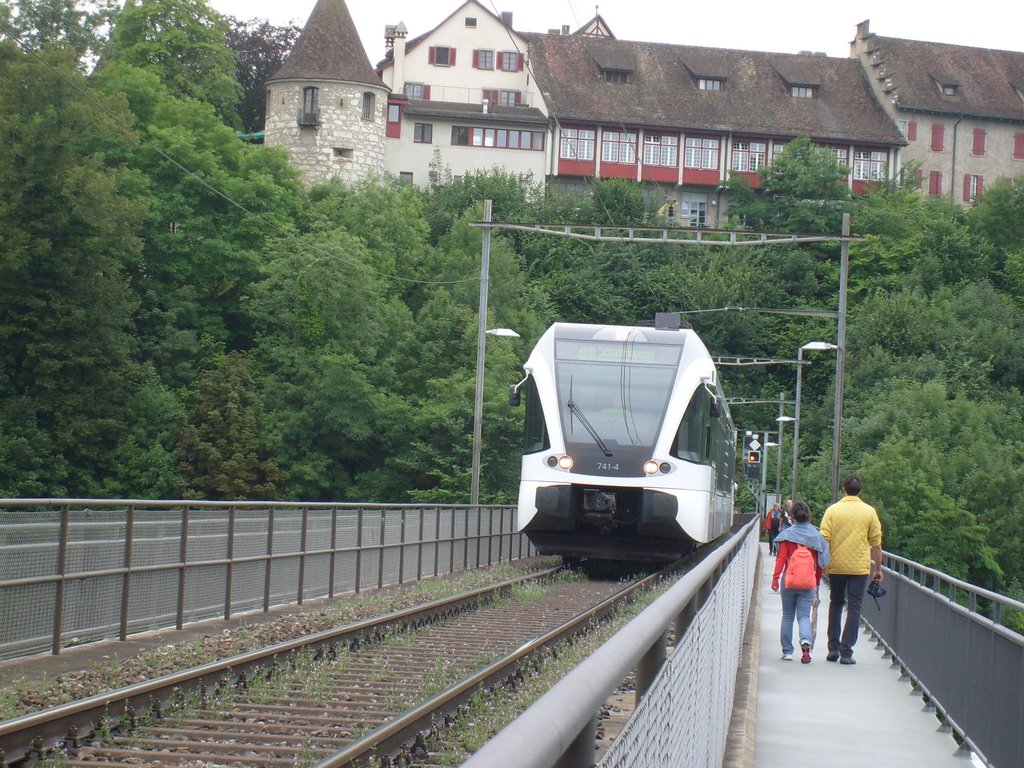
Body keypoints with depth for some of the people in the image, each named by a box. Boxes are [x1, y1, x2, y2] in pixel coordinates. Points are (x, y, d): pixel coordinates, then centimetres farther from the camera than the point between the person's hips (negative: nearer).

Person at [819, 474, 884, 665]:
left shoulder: (832, 510, -1)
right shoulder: (869, 512, -1)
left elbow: (824, 540, -4)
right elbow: (876, 543, 2)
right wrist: (878, 568, 10)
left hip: (836, 566, 1)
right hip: (860, 568, -1)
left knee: (835, 604, 18)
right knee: (854, 608, 3)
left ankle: (833, 648, 16)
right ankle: (846, 652, -3)